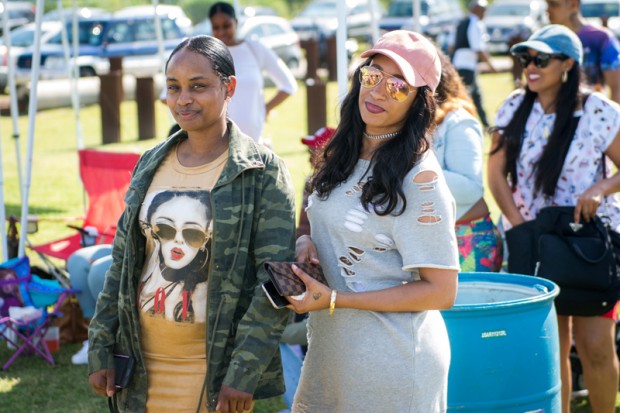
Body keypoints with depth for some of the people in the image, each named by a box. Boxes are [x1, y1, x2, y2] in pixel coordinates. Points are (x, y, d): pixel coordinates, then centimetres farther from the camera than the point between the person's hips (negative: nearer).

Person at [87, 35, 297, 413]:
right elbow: (122, 262, 12)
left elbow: (276, 281, -12)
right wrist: (101, 351, 7)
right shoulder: (151, 166, 8)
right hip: (144, 357, 5)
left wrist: (244, 374, -17)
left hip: (214, 364, -4)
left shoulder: (262, 171, -8)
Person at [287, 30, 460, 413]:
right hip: (331, 349, 7)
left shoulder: (419, 176, -18)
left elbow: (440, 292, -19)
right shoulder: (346, 155, 5)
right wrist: (306, 243, -3)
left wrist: (333, 300, -21)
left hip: (393, 362, -7)